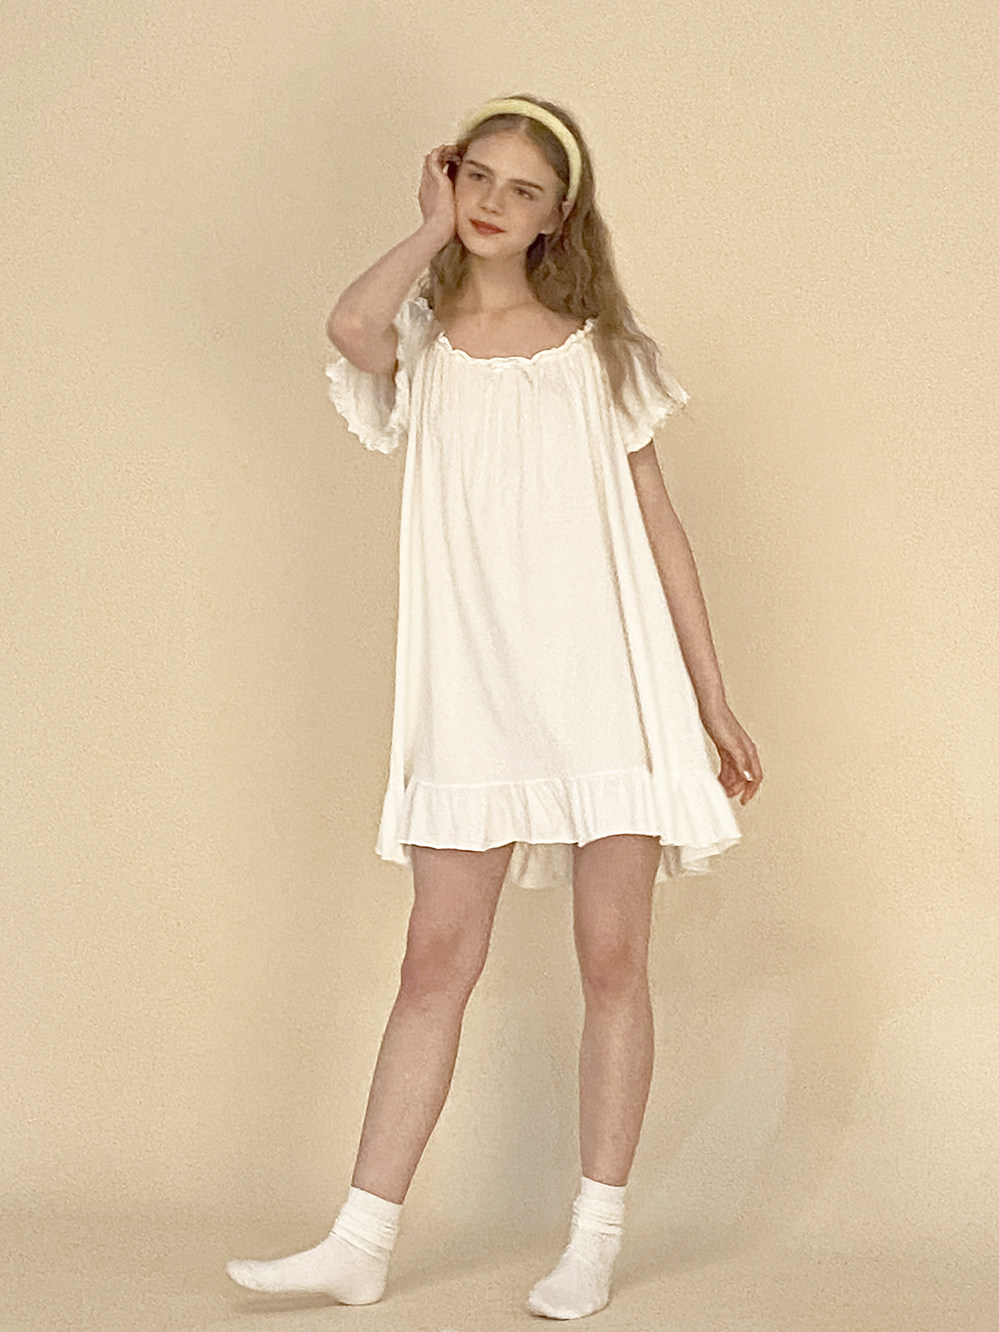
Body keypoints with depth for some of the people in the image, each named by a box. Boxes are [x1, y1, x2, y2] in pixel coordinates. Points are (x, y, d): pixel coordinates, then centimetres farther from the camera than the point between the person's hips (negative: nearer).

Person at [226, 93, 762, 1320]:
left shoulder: (597, 348, 9)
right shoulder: (418, 345, 7)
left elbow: (659, 529, 9)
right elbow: (350, 326, -20)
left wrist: (715, 703, 5)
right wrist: (434, 230, -3)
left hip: (611, 684, 0)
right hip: (474, 695, 0)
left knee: (612, 961, 2)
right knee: (437, 959, -1)